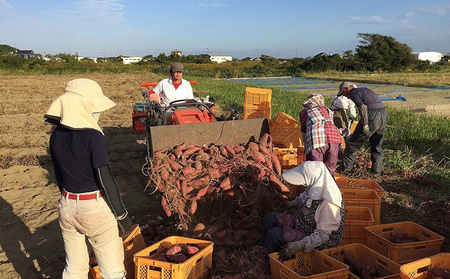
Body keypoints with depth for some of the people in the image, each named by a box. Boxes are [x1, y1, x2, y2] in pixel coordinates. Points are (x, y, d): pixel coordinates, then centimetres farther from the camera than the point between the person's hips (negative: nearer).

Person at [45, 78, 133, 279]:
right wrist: (122, 216, -8)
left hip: (67, 207, 7)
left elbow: (59, 176, 11)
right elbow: (105, 181, -17)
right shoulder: (92, 136, -20)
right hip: (96, 209, -7)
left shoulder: (56, 136, 1)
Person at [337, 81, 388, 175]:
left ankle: (345, 169, 12)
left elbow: (363, 107, -18)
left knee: (353, 143, 4)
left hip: (372, 117, -8)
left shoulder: (352, 93, -2)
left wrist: (365, 124, -21)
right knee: (377, 146, 19)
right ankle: (376, 171, 24)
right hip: (384, 115, 8)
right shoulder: (365, 89, 25)